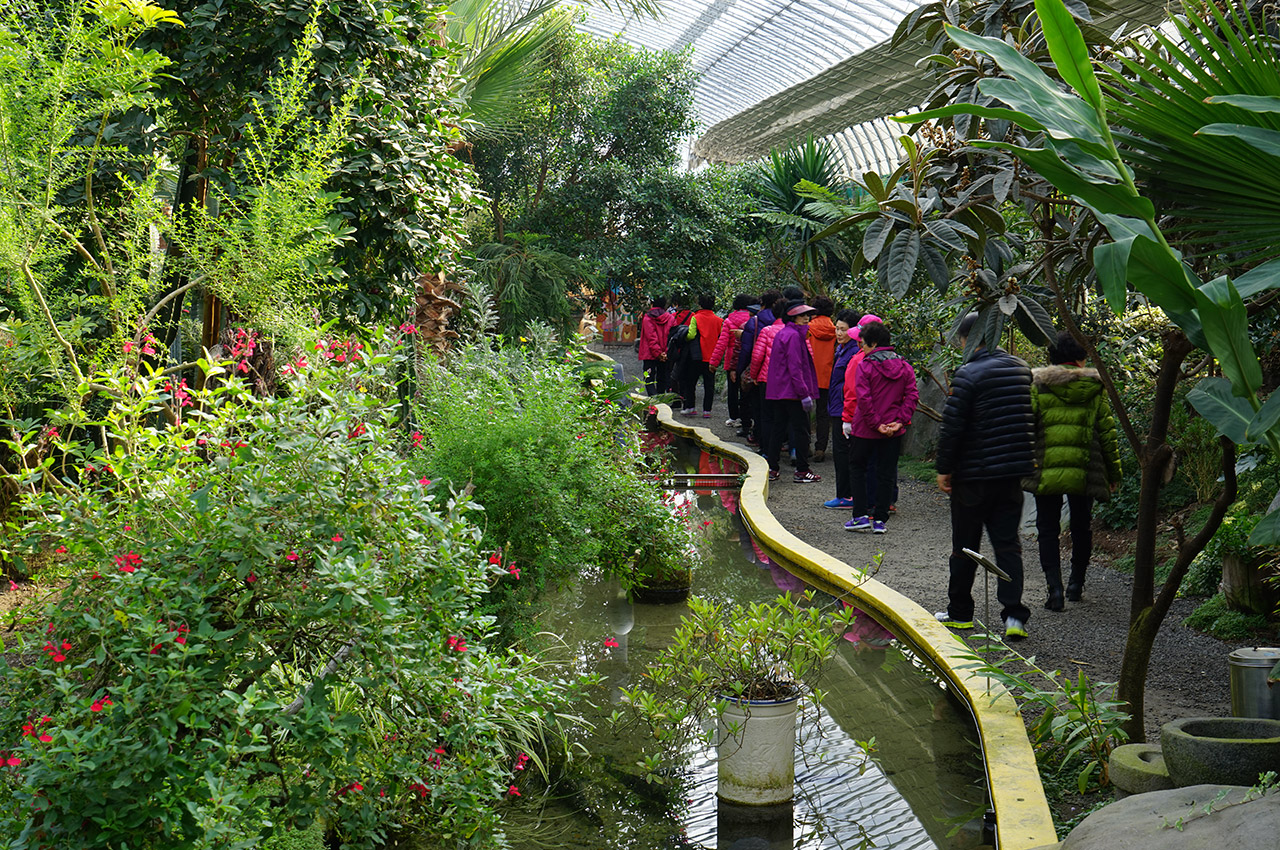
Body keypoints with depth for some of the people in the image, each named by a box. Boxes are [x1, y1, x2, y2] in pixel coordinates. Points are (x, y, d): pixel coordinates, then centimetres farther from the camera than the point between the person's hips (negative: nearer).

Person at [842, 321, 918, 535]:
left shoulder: (865, 366, -11)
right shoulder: (905, 367, 4)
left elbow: (863, 399, -18)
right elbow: (912, 396, -3)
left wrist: (876, 424, -15)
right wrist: (901, 421, -8)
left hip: (865, 429, -4)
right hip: (893, 431, 4)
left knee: (857, 467, 13)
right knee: (886, 473, 11)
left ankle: (860, 516, 6)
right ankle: (880, 519, 11)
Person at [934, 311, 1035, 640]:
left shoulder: (968, 374, -15)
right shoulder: (1021, 369, 6)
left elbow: (952, 427, -16)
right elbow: (1032, 419, 15)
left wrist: (944, 468, -7)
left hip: (974, 475, -5)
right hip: (1014, 472, 5)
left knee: (965, 546, 9)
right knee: (1008, 543, 7)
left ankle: (960, 612, 20)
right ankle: (1014, 615, -3)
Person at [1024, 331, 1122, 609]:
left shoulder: (1037, 385, 0)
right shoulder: (1095, 388, 4)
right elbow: (1107, 432, 5)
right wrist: (1113, 472, 13)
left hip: (1046, 471, -2)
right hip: (1085, 471, 2)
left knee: (1048, 529, 5)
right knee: (1081, 526, 20)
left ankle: (1055, 587, -10)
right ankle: (1076, 582, 30)